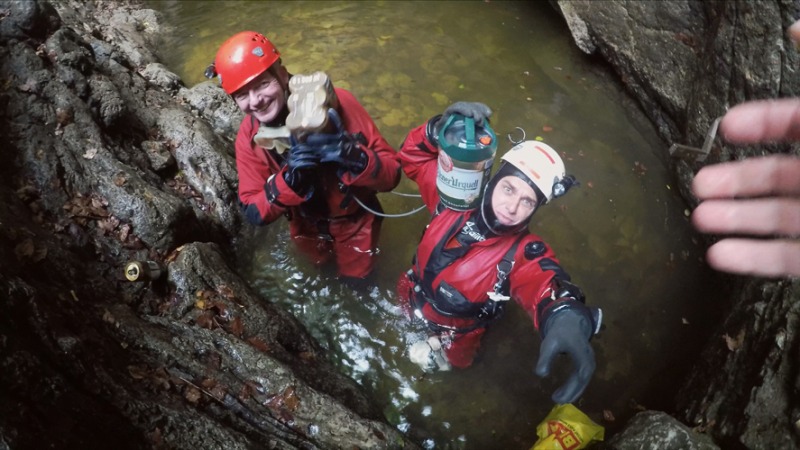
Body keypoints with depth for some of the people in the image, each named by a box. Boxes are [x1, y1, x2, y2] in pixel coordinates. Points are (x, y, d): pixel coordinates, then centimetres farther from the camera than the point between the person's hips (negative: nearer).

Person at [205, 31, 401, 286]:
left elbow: (391, 174, -28)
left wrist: (346, 151, -47)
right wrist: (291, 176, -37)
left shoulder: (336, 103, -29)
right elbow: (255, 213, -19)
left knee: (355, 279, 21)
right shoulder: (249, 137, -18)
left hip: (354, 222, -2)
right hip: (307, 228, 3)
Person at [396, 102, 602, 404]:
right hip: (408, 300, 3)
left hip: (450, 336, -3)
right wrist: (440, 129, -36)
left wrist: (567, 318, -78)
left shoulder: (525, 254, -33)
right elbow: (414, 157, -15)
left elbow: (548, 287, -53)